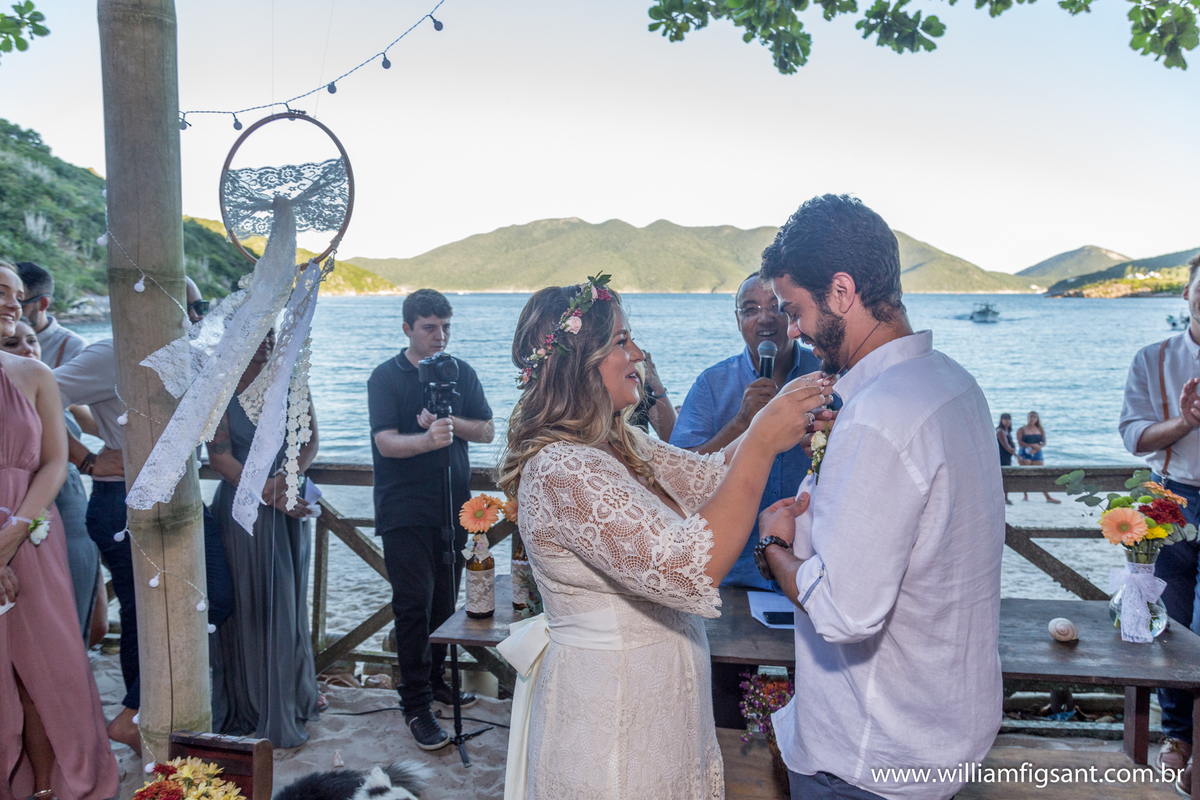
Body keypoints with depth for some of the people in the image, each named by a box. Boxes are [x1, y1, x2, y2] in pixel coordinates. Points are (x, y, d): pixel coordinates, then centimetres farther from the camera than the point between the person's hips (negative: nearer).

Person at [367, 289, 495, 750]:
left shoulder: (462, 373, 9)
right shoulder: (386, 377, -5)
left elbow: (486, 431, 4)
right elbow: (386, 442, -16)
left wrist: (449, 422, -14)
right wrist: (428, 439, -35)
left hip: (453, 507, 5)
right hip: (405, 512, -4)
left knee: (445, 601, 12)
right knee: (414, 605, -5)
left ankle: (435, 679, 30)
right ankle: (416, 705, 4)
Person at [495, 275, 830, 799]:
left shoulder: (620, 443, 3)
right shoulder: (562, 471, -28)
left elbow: (709, 476, 9)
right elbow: (690, 568, -33)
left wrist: (781, 412, -7)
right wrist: (762, 443, -28)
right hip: (609, 711, -9)